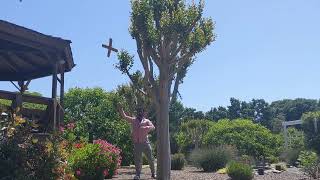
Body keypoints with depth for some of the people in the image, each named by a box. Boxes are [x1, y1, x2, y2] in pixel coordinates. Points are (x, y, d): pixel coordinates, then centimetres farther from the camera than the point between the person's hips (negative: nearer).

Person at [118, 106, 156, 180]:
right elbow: (124, 116, 7)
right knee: (137, 160, 3)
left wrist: (145, 127, -28)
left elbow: (153, 127, -10)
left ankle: (153, 173, 17)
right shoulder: (133, 120, 13)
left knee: (150, 158, 4)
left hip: (145, 143, -1)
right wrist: (121, 109, -7)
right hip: (136, 143, 1)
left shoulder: (146, 121, 7)